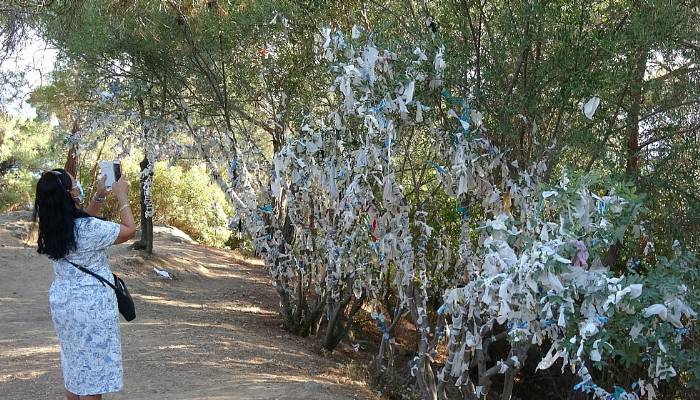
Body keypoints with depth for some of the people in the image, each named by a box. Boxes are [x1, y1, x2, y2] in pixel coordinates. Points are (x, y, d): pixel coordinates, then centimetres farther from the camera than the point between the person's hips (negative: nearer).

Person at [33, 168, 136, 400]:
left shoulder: (51, 227, -2)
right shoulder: (87, 229, -23)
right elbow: (129, 229, -11)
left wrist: (99, 196, 12)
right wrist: (122, 196, -2)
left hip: (62, 301, 8)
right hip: (90, 306, -7)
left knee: (73, 365, 21)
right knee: (92, 367, 4)